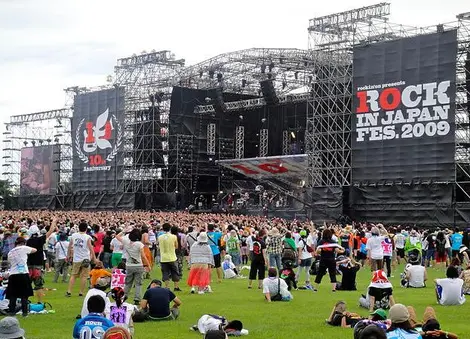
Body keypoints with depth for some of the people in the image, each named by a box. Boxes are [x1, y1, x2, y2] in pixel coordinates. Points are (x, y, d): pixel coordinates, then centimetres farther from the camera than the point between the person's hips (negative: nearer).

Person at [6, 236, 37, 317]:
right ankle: (24, 312, 0)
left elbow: (10, 263, 16)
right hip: (23, 274, -3)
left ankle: (11, 311, 1)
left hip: (13, 275, 3)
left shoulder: (10, 253, 15)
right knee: (24, 295, 2)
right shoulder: (23, 248, 2)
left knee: (13, 295, 5)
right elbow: (35, 250, 15)